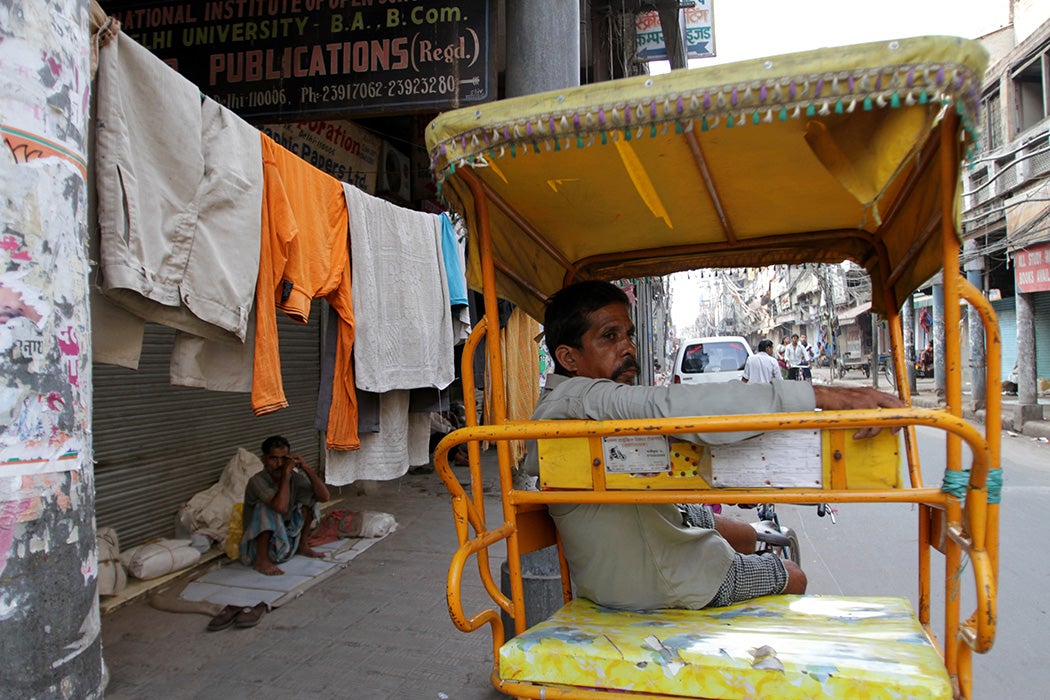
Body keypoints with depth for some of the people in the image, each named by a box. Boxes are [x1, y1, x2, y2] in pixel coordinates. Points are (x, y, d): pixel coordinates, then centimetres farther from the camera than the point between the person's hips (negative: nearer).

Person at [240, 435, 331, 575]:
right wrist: (286, 473, -34)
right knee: (266, 507, -31)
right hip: (257, 542, -6)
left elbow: (324, 496, -14)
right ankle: (261, 560, -22)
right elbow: (281, 507, -39)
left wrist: (307, 469, -22)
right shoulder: (257, 481, -23)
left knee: (309, 495, 0)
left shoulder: (294, 476, -6)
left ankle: (302, 545, 8)